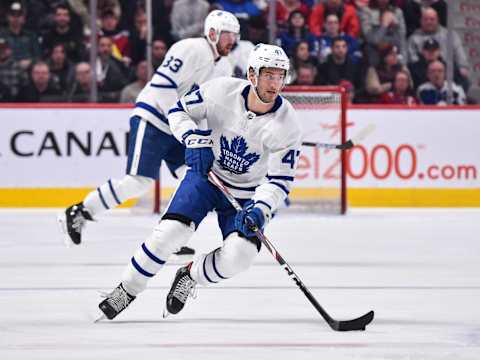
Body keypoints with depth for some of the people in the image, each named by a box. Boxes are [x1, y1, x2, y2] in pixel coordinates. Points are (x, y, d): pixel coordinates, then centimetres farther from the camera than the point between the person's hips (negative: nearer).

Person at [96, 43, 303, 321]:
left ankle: (190, 276, 10)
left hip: (247, 194, 0)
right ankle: (127, 290, 1)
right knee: (171, 232, -19)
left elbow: (280, 180, -18)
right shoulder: (221, 90, -20)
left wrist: (260, 210, -35)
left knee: (240, 255, -21)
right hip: (206, 173, 0)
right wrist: (195, 139, -24)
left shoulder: (287, 124, -22)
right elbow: (180, 111, -5)